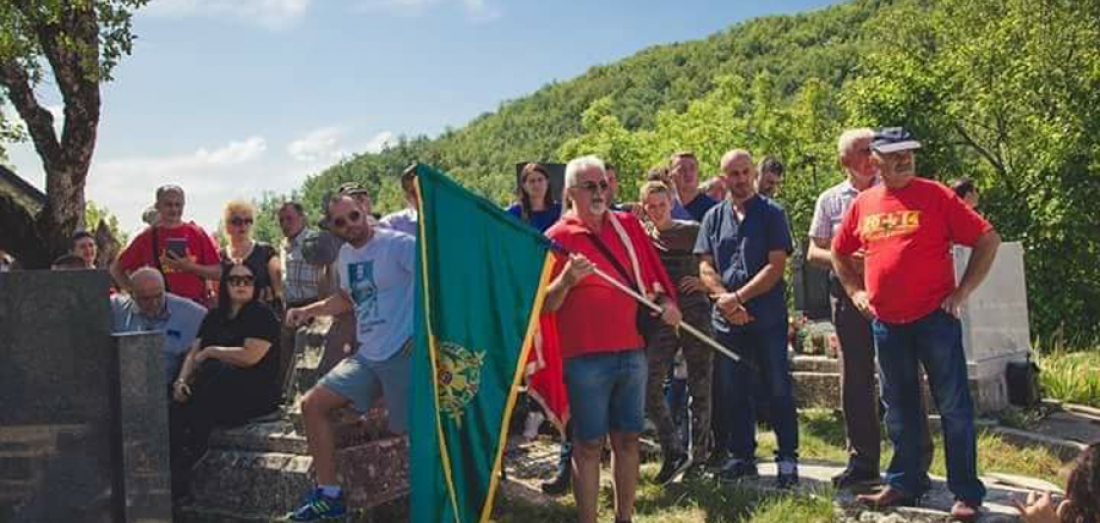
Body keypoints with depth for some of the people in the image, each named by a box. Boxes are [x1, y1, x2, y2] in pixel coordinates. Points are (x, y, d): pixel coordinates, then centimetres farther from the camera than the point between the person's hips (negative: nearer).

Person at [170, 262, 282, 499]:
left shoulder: (262, 314, -1)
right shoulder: (214, 316, 21)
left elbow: (249, 356, -14)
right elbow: (193, 353, 14)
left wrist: (211, 351, -2)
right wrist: (181, 380, -6)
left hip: (255, 392, -6)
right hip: (217, 386, 6)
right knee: (176, 408, -24)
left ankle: (178, 477, -26)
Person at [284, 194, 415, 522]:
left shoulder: (397, 244, -12)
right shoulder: (345, 255, 14)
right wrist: (309, 311, 19)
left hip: (404, 353, -8)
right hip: (367, 356, 8)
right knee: (312, 405, 5)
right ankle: (329, 495, 11)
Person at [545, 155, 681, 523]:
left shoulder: (628, 225, 10)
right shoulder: (558, 237, -4)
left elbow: (652, 272, 19)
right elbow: (544, 305, -6)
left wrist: (666, 300, 1)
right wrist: (566, 280, -23)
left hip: (632, 351, 5)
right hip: (586, 357, -5)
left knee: (628, 439, 12)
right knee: (589, 445, 1)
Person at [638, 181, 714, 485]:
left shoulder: (692, 231, 2)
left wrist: (704, 282, -10)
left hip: (695, 314, -2)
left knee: (700, 388, 4)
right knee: (649, 385, -10)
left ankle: (698, 455, 19)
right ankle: (675, 452, -1)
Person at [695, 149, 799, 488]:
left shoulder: (772, 213, 0)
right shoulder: (714, 217, 10)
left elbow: (776, 266, -8)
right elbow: (705, 267, 5)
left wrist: (738, 297, -13)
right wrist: (724, 299, -11)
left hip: (768, 317, -4)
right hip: (726, 319, 4)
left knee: (778, 389, 1)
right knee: (731, 392, 10)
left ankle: (787, 458, 9)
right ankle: (742, 456, 22)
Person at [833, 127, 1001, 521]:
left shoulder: (935, 196, -5)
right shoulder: (862, 204, 7)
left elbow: (988, 239, -5)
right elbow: (839, 253, 21)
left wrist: (963, 290, -9)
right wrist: (855, 291, 10)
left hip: (935, 317, -4)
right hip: (886, 323, 5)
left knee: (954, 407, 0)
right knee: (899, 408, 15)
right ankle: (904, 483, 28)